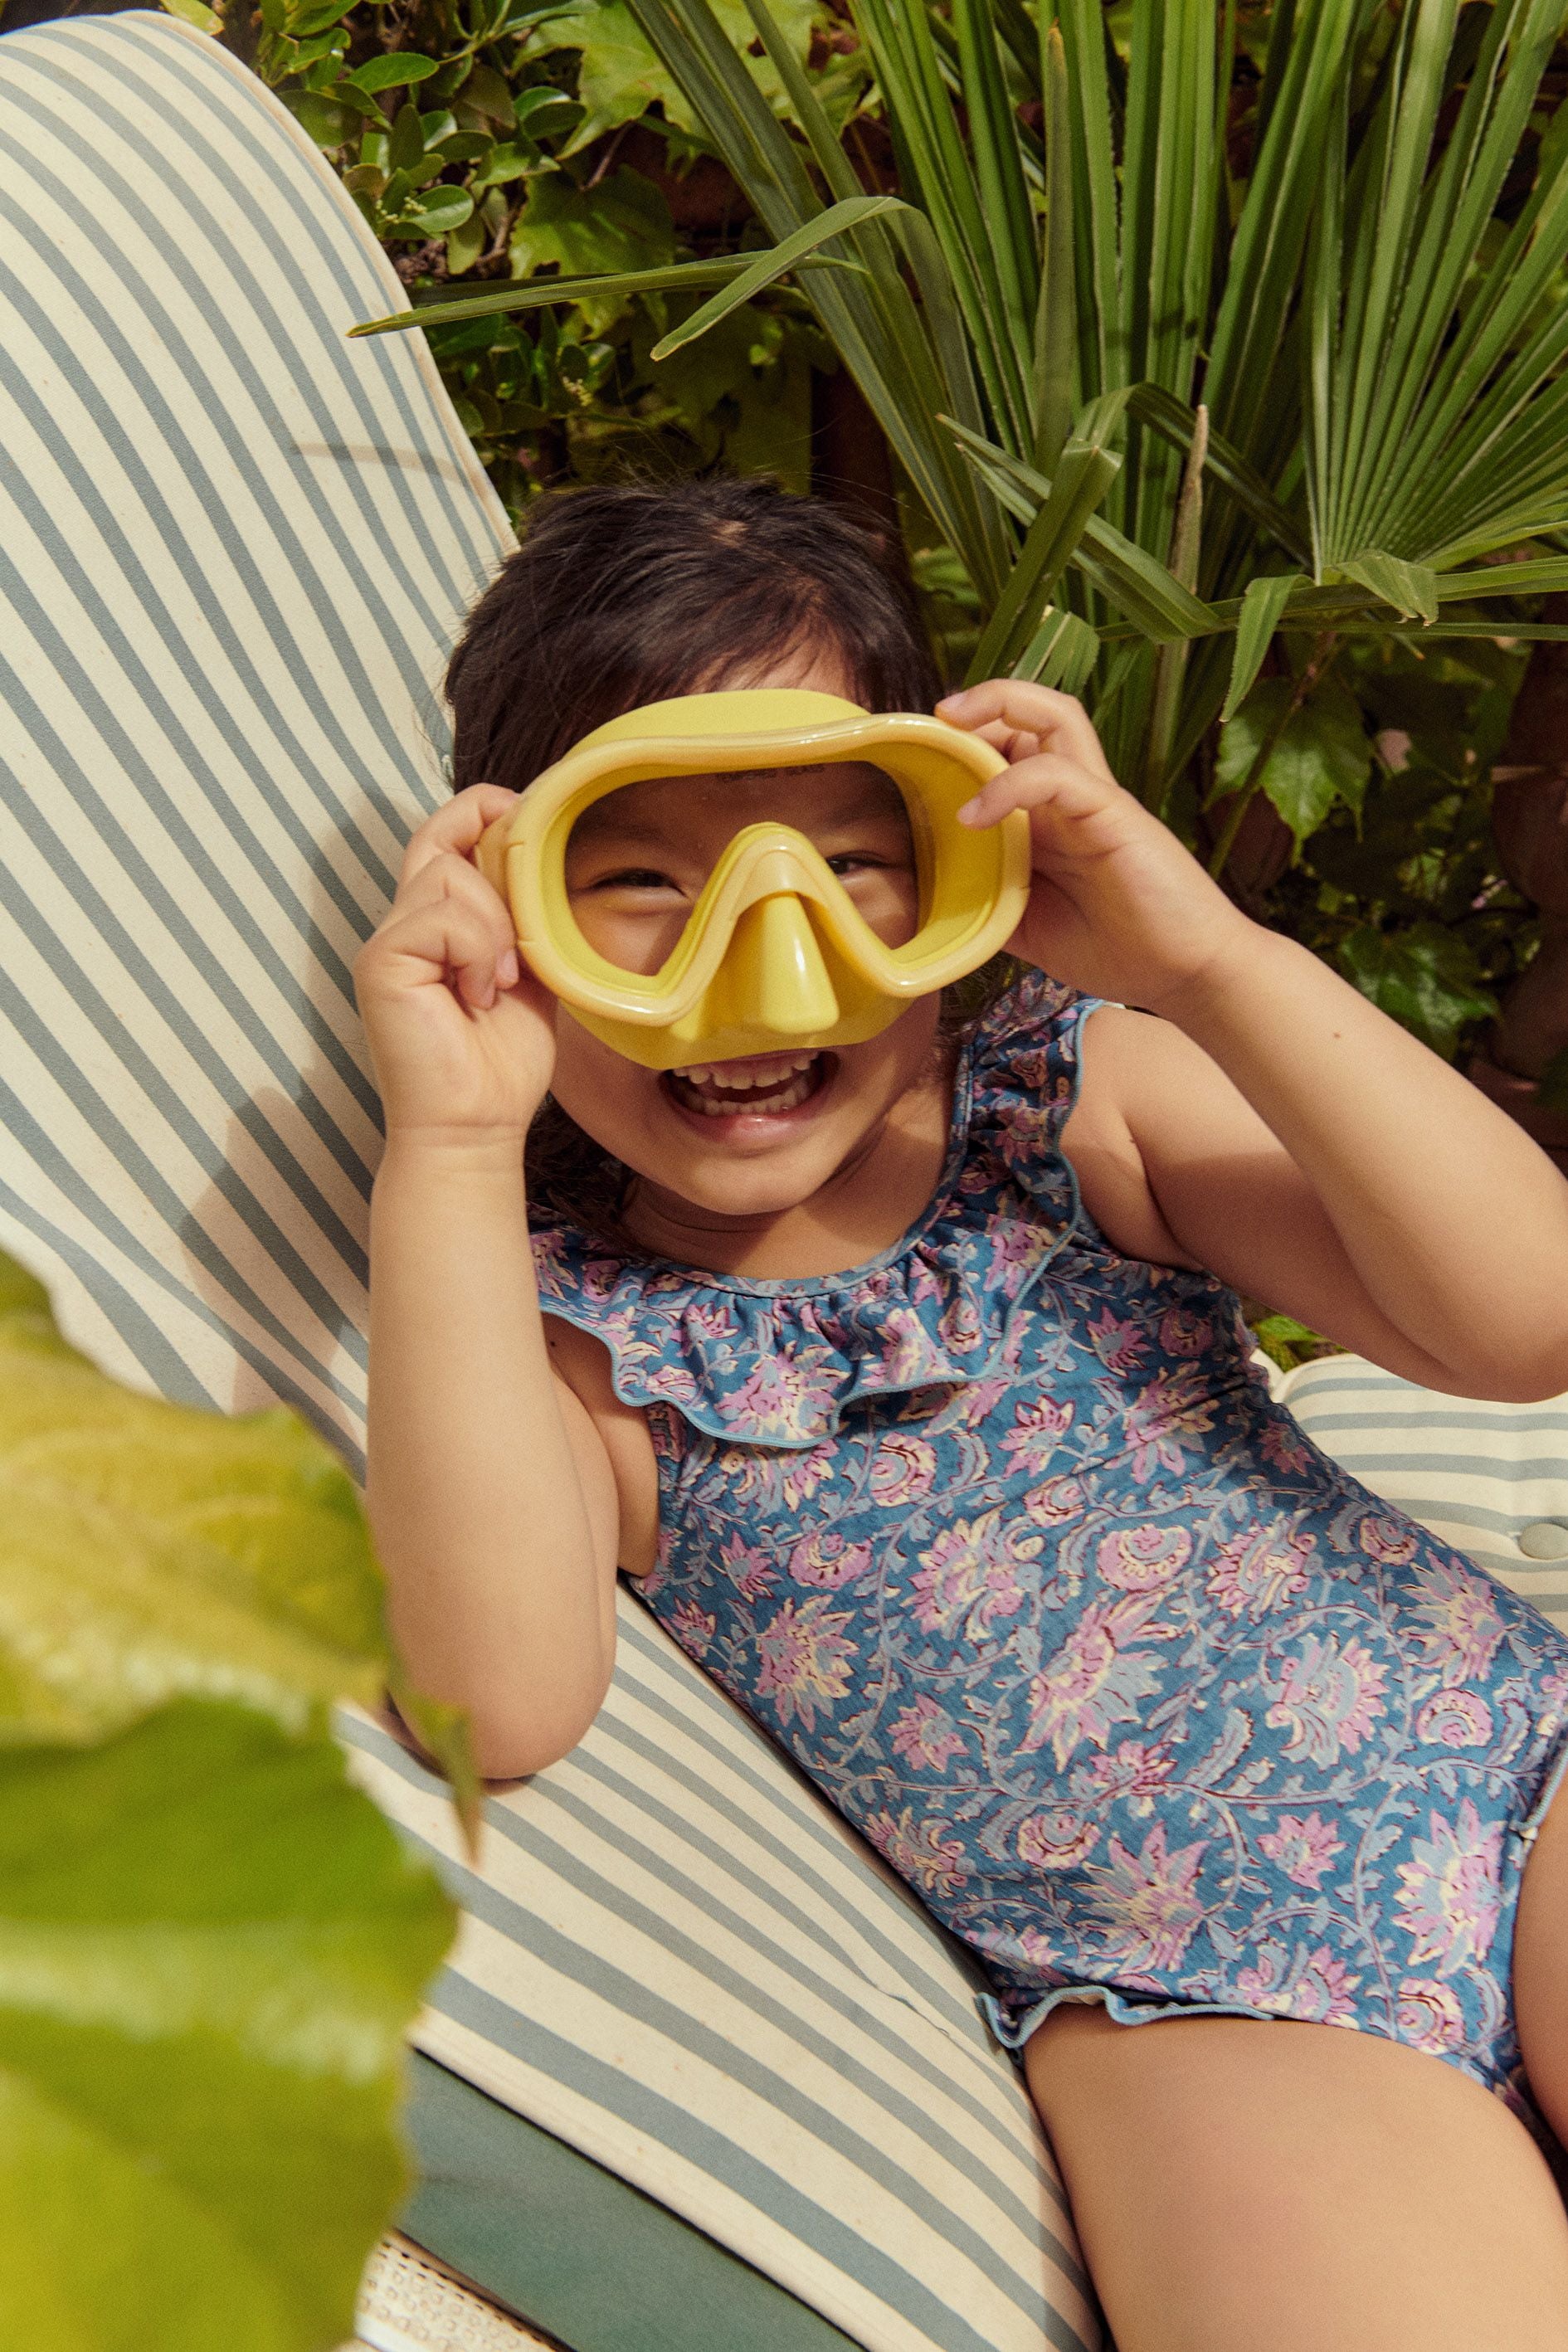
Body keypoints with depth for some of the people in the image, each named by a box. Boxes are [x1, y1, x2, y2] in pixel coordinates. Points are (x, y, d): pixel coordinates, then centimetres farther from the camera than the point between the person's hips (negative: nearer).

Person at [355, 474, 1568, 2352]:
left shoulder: (1078, 1094, 1)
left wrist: (1211, 965, -18)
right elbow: (505, 1698, -21)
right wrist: (454, 1147, -22)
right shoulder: (570, 1335, -1)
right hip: (1193, 2001, -1)